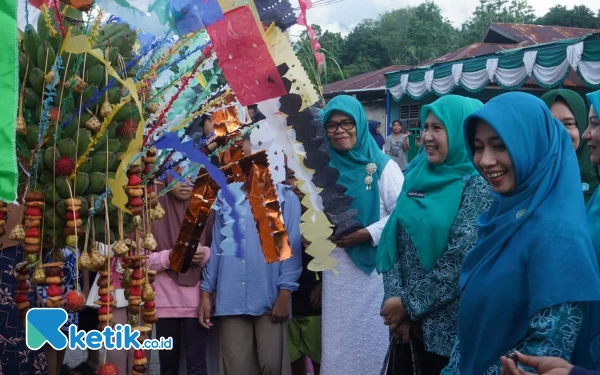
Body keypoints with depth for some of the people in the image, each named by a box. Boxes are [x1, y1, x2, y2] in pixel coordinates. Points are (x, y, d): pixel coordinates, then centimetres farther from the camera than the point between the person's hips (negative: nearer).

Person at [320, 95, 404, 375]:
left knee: (372, 337, 2)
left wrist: (367, 234, -18)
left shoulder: (383, 166, -4)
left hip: (374, 267, -4)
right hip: (336, 270, 4)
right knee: (338, 337, 10)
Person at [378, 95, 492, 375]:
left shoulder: (479, 184, -11)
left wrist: (409, 304, -14)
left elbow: (462, 259, -18)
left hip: (450, 323, -5)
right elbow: (393, 239, 2)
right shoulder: (417, 175, 6)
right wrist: (395, 299, -9)